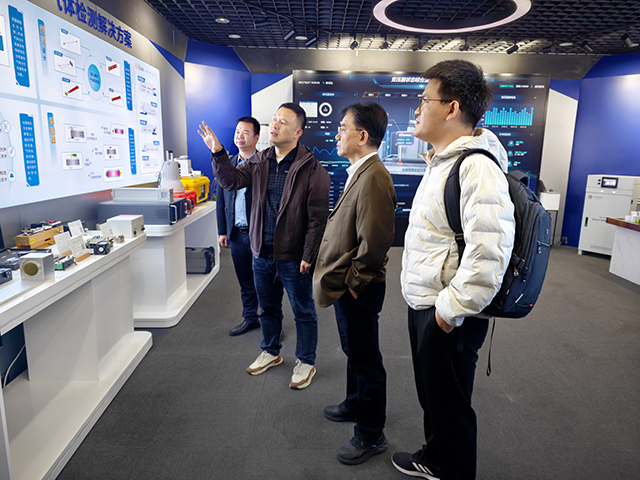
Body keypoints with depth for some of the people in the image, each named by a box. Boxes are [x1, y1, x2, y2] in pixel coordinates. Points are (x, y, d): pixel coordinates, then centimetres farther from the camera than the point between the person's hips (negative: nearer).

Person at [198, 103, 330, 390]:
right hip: (262, 253, 6)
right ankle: (271, 352, 44)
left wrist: (308, 256, -17)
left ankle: (306, 362, 30)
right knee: (268, 308, 22)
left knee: (303, 312, 11)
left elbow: (318, 217, -15)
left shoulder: (311, 169, -13)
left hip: (293, 257, -6)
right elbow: (231, 181, 5)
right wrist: (218, 153, -10)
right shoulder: (259, 162, 6)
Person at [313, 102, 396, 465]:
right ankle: (356, 404, 47)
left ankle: (371, 436, 25)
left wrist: (353, 282, -16)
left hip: (358, 290, -10)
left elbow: (374, 241, -28)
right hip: (348, 286, 10)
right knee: (354, 351, 25)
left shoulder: (373, 178, -24)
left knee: (366, 360, 6)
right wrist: (343, 281, 15)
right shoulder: (360, 172, 10)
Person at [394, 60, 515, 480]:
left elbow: (489, 251, -32)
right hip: (423, 305, 10)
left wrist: (452, 308, -23)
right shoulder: (441, 161, 12)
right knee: (430, 395, 26)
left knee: (449, 405, 11)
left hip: (449, 317, -10)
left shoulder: (477, 167, -22)